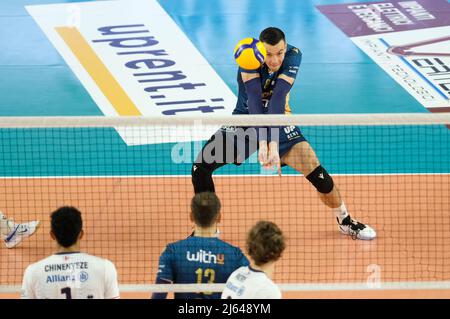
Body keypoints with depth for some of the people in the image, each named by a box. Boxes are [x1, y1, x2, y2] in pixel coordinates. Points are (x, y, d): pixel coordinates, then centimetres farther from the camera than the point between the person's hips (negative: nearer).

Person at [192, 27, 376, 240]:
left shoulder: (293, 55, -24)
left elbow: (278, 99, -35)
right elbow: (254, 100, -38)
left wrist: (274, 144, -46)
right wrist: (262, 143, -50)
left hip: (279, 120, 0)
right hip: (245, 118, 0)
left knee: (317, 173, -12)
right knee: (201, 167, -15)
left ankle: (345, 221, 13)